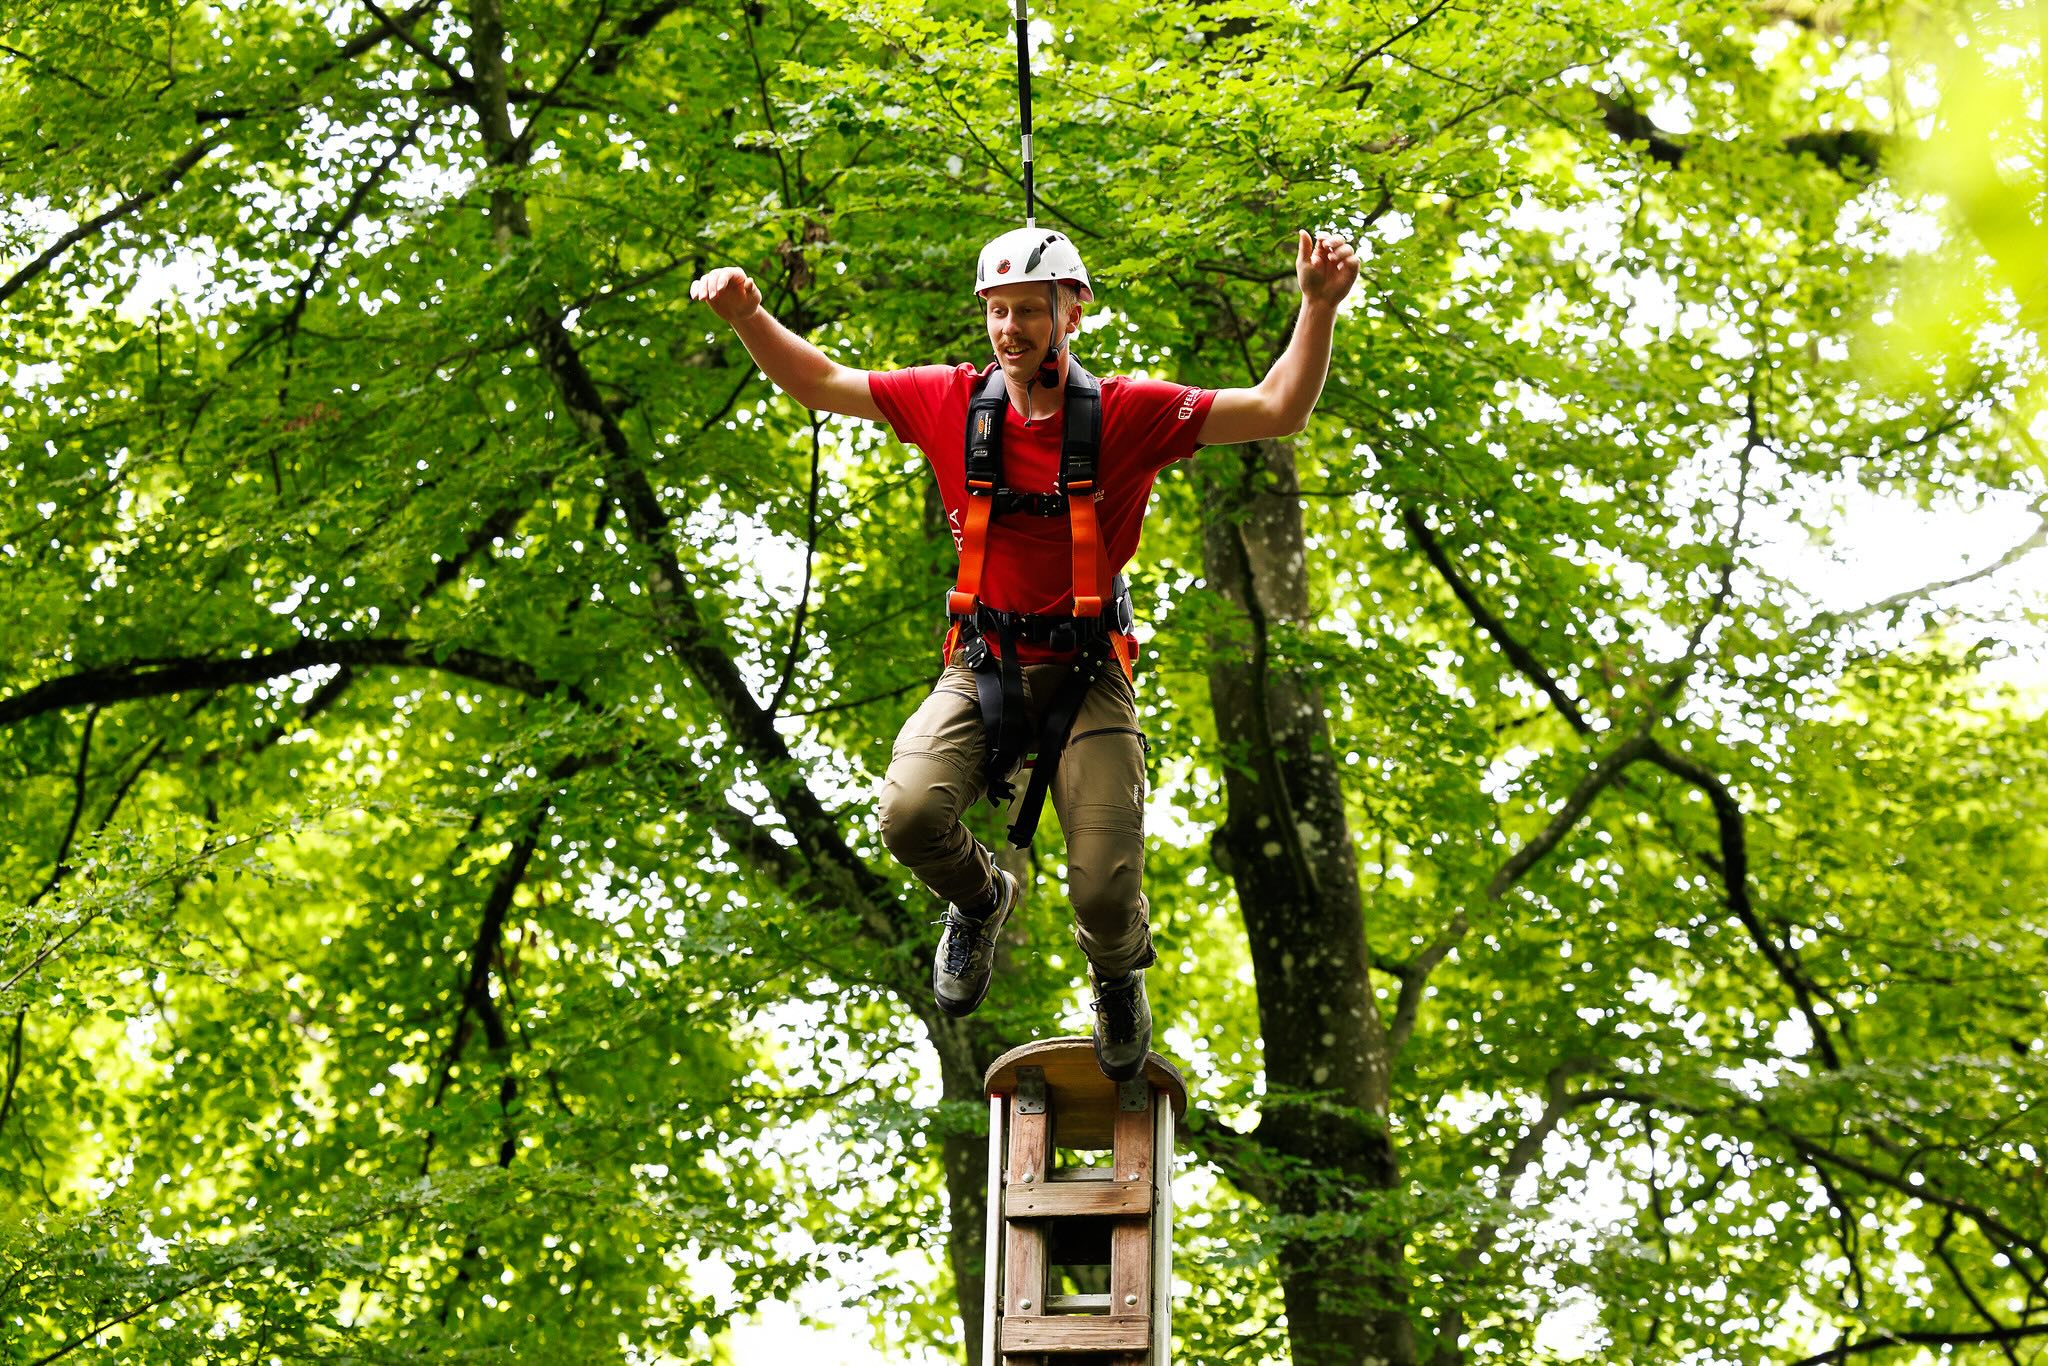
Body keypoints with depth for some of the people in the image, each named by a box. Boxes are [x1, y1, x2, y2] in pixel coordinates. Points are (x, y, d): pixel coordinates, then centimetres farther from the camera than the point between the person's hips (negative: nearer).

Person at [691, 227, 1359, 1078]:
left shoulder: (1126, 413, -6)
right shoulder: (951, 402, -1)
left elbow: (1278, 410, -7)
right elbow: (818, 384, 7)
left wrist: (1318, 307, -21)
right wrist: (748, 317, -10)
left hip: (1087, 674, -1)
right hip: (982, 666, 1)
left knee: (1106, 895, -11)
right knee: (910, 813, -27)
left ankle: (1117, 978, 29)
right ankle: (980, 899, 11)